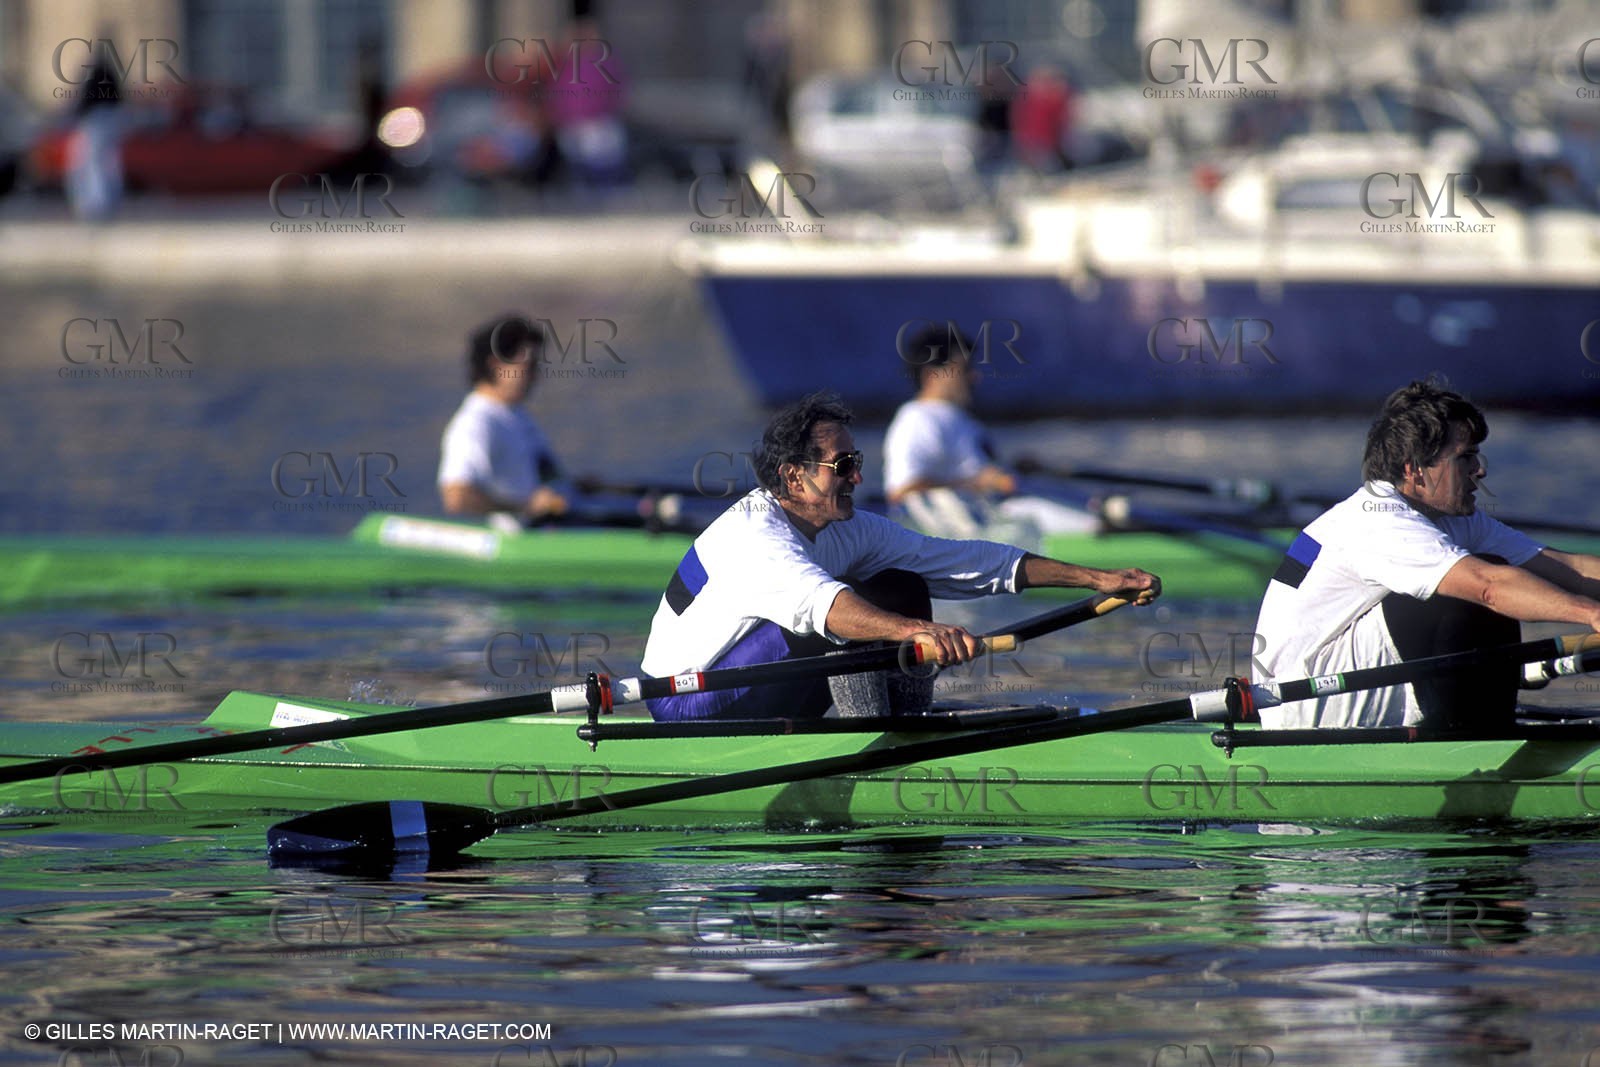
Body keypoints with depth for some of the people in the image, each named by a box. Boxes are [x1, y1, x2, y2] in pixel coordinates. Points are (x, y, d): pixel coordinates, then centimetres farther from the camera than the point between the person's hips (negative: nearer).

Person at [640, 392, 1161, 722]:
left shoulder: (848, 531, 0)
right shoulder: (754, 536, -26)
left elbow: (965, 560, 1)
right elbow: (817, 599, -47)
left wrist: (1096, 579, -4)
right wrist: (919, 632, -64)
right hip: (687, 710, -9)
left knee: (903, 589, 0)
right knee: (846, 616, -28)